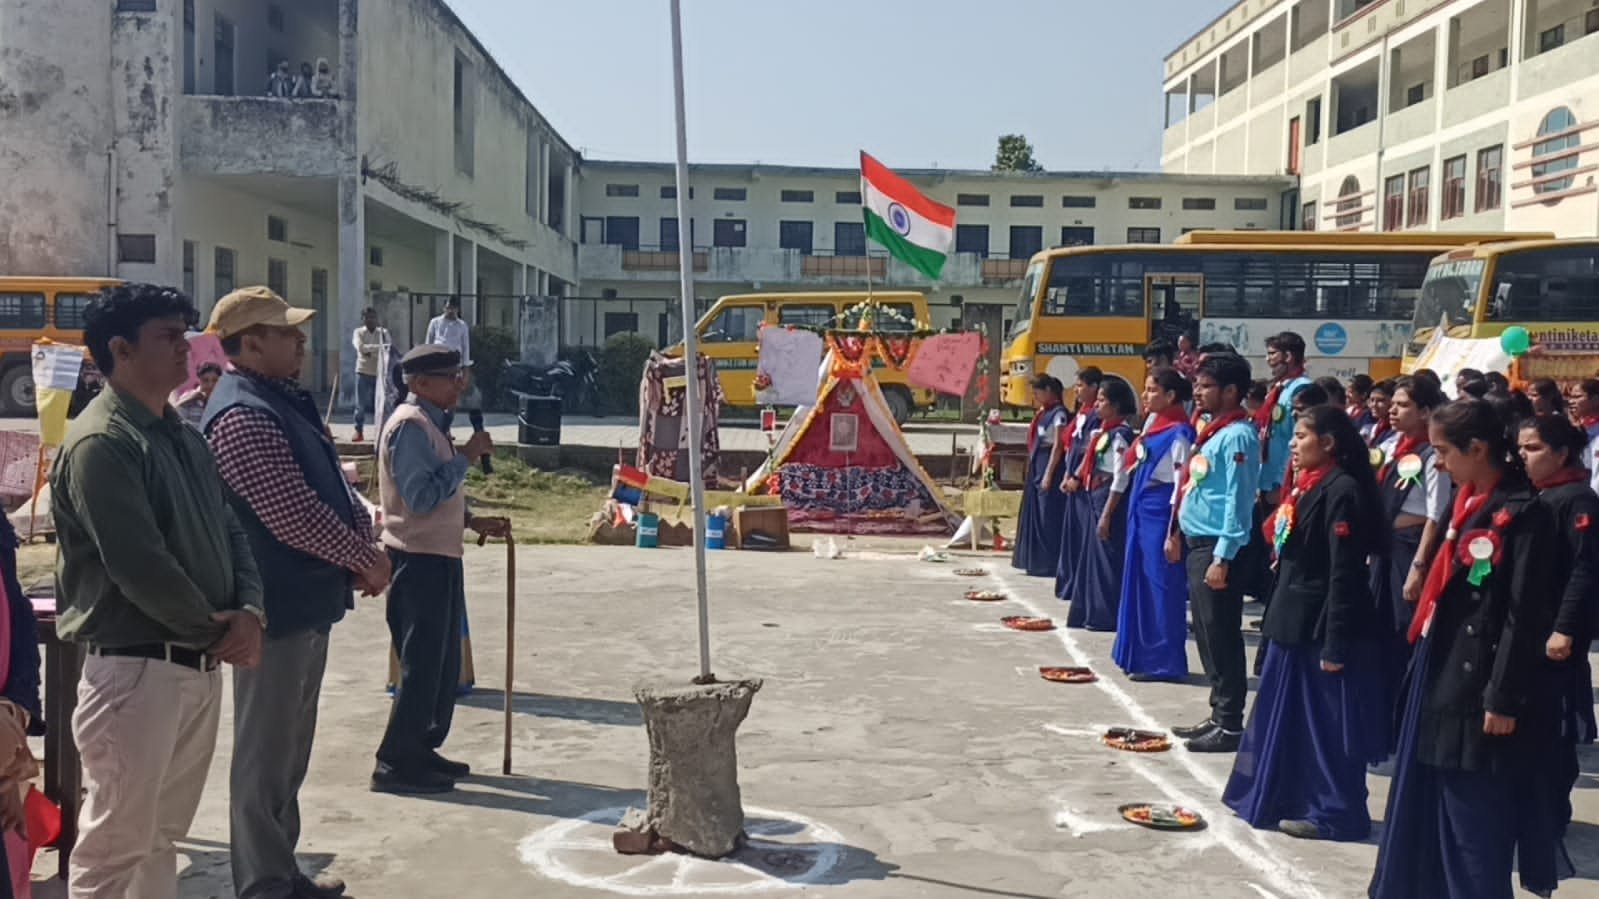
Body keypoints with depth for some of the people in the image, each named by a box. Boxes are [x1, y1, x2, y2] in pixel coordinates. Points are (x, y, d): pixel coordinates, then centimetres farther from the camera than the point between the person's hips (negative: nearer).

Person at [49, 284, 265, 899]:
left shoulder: (184, 437, 13)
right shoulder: (101, 444, -15)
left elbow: (230, 531, 12)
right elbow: (139, 566, -22)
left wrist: (249, 613, -6)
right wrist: (216, 632, -10)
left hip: (199, 666, 9)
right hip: (135, 670, -8)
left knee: (162, 833, 18)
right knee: (115, 847, 2)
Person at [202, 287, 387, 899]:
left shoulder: (286, 401, 13)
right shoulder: (244, 416, -20)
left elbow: (333, 484, 16)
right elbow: (294, 516, -25)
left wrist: (365, 544, -1)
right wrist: (364, 559, -12)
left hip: (307, 603, 10)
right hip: (276, 611, -10)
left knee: (290, 750, 19)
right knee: (266, 756, 1)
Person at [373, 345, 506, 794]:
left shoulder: (428, 424, 15)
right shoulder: (409, 425, -16)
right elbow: (422, 496, -25)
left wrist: (475, 522, 12)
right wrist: (467, 456, -20)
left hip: (438, 555, 10)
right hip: (419, 559, -10)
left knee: (443, 660, 17)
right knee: (422, 663, -5)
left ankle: (421, 749, 27)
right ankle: (395, 764, 3)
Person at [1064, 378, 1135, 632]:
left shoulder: (1120, 434, -14)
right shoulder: (1103, 432, 12)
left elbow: (1120, 479, -18)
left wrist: (1107, 515, -19)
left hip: (1109, 502, -9)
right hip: (1095, 499, 9)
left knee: (1109, 558, -2)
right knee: (1092, 556, 13)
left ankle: (1108, 617, 6)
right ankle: (1092, 613, 22)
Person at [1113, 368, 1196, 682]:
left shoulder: (1178, 433, -14)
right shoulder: (1154, 427, 13)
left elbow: (1182, 486, -17)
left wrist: (1174, 534, -19)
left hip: (1160, 516, -9)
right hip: (1142, 513, 9)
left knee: (1161, 586, -2)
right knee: (1141, 583, 14)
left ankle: (1164, 662, 6)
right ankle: (1141, 655, 23)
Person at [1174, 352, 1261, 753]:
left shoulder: (1237, 436, -13)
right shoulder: (1213, 432, 15)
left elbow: (1238, 500, -18)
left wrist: (1222, 558, -20)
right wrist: (1181, 536, 16)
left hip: (1219, 548, -10)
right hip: (1200, 544, 10)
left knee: (1221, 637, -3)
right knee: (1208, 636, 14)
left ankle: (1230, 726, 5)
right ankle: (1219, 716, 23)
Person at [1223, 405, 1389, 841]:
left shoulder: (1342, 490, -16)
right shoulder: (1306, 486, 11)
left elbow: (1344, 573, -19)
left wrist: (1335, 642, -21)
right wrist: (1279, 615, 16)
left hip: (1321, 625, -9)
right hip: (1293, 620, 9)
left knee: (1325, 723, 1)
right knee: (1288, 717, 16)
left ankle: (1333, 812, 12)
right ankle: (1286, 798, 27)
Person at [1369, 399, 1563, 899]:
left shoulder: (1523, 513, -14)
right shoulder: (1469, 504, 10)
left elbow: (1525, 616, -17)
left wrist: (1504, 698, -17)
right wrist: (1427, 664, 14)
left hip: (1480, 686, -9)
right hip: (1444, 674, 9)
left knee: (1475, 815, 0)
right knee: (1433, 805, 17)